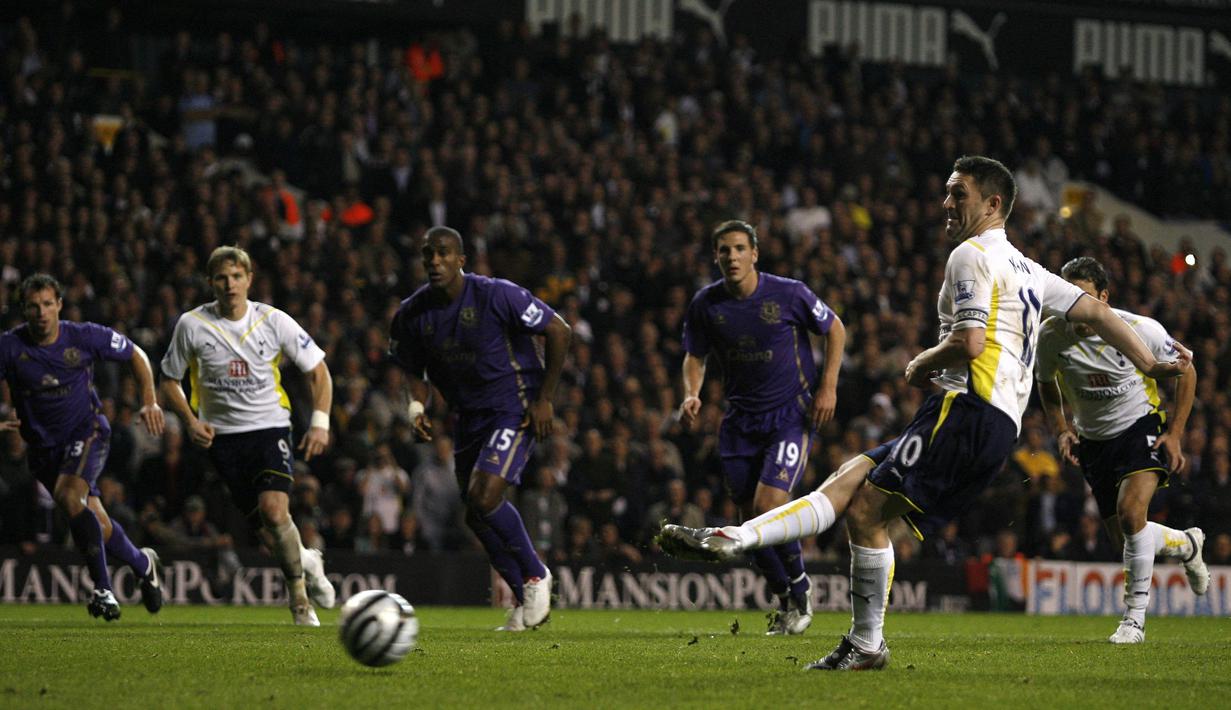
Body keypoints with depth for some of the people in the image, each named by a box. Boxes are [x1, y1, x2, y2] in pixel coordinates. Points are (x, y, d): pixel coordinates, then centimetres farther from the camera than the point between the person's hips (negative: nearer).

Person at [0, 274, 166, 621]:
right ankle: (144, 564, 33)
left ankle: (103, 589, -24)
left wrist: (150, 402, -3)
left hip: (87, 432, -3)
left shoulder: (85, 337, -11)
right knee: (96, 523, 3)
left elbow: (135, 355, 5)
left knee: (68, 495, -30)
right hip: (43, 446, 3)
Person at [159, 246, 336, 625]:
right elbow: (170, 380, 9)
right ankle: (306, 562, 28)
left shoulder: (273, 321, -5)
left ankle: (297, 586, -1)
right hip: (223, 435, 1)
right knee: (266, 531, -4)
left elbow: (318, 370, 4)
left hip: (270, 427, -1)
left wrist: (320, 422, -7)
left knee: (274, 509, -23)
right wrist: (190, 420, -8)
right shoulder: (192, 325, -4)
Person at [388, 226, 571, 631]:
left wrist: (544, 399, -13)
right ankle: (525, 599, 23)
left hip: (515, 409, -7)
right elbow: (414, 370, 14)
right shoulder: (412, 314, -2)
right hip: (468, 416, 7)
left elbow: (559, 332, -11)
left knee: (483, 497, -23)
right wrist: (416, 406, -8)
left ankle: (536, 575, -1)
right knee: (476, 517, 6)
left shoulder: (497, 296, -18)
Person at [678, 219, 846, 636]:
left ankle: (799, 589, 6)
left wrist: (827, 387, -4)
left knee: (769, 507, -19)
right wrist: (691, 395, -9)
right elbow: (695, 356, 11)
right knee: (750, 518, 3)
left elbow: (835, 329, 3)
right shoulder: (706, 304, -3)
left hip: (792, 414, -4)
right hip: (740, 421, 4)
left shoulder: (788, 294, -12)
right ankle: (786, 600, 23)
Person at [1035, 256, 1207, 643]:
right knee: (1125, 544, 6)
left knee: (1131, 512, -27)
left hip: (1144, 426, -4)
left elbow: (1185, 371, -5)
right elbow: (1046, 383, 8)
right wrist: (1061, 430, -6)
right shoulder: (1051, 334, -13)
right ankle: (1186, 544, 41)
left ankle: (1134, 618, -15)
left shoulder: (1141, 330, -21)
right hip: (1094, 438, 4)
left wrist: (1174, 433, -8)